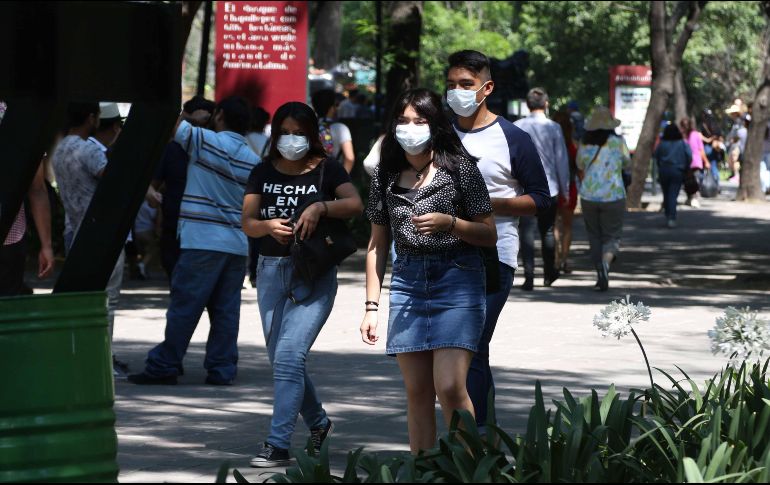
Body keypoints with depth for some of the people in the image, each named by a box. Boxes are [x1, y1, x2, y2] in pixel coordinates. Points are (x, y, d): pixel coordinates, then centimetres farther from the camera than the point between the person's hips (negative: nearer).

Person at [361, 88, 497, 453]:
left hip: (456, 282, -4)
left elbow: (489, 235, 0)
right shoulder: (386, 174, 10)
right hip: (407, 283, 4)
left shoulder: (459, 167, -2)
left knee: (450, 387, -15)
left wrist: (448, 222, -17)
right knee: (417, 393, 3)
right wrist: (371, 306, 10)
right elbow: (377, 244, 15)